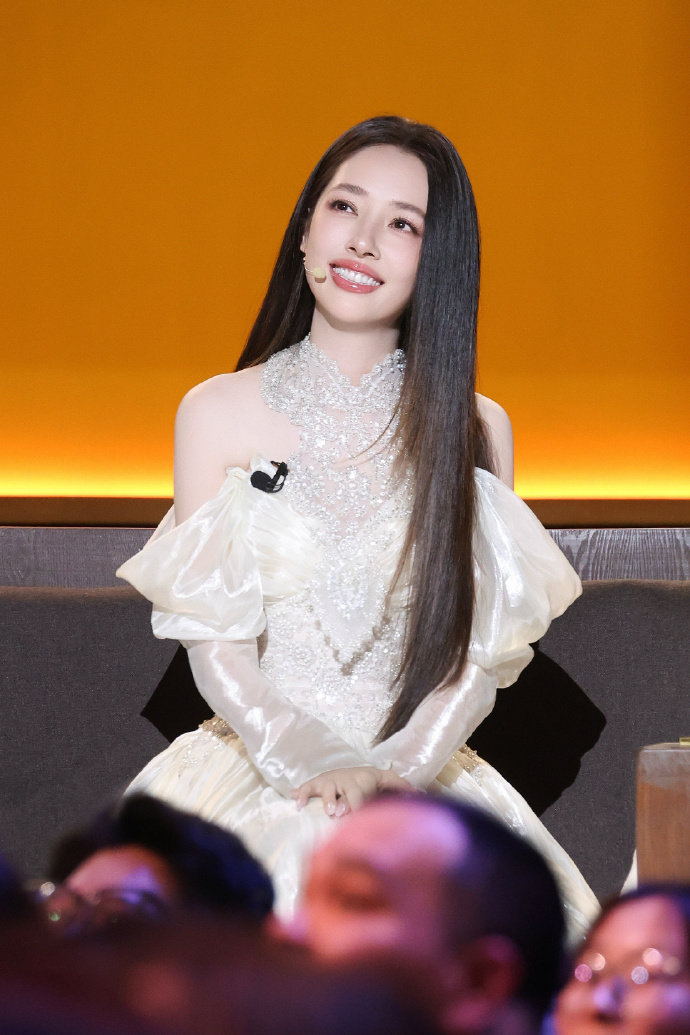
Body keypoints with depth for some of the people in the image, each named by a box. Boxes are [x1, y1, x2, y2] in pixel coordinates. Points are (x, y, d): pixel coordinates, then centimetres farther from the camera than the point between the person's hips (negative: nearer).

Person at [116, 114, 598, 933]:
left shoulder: (476, 430, 7)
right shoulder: (216, 414, 5)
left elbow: (483, 648, 2)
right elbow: (212, 638, 1)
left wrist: (397, 767, -15)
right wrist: (311, 761, -14)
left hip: (421, 781, 0)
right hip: (253, 768, 0)